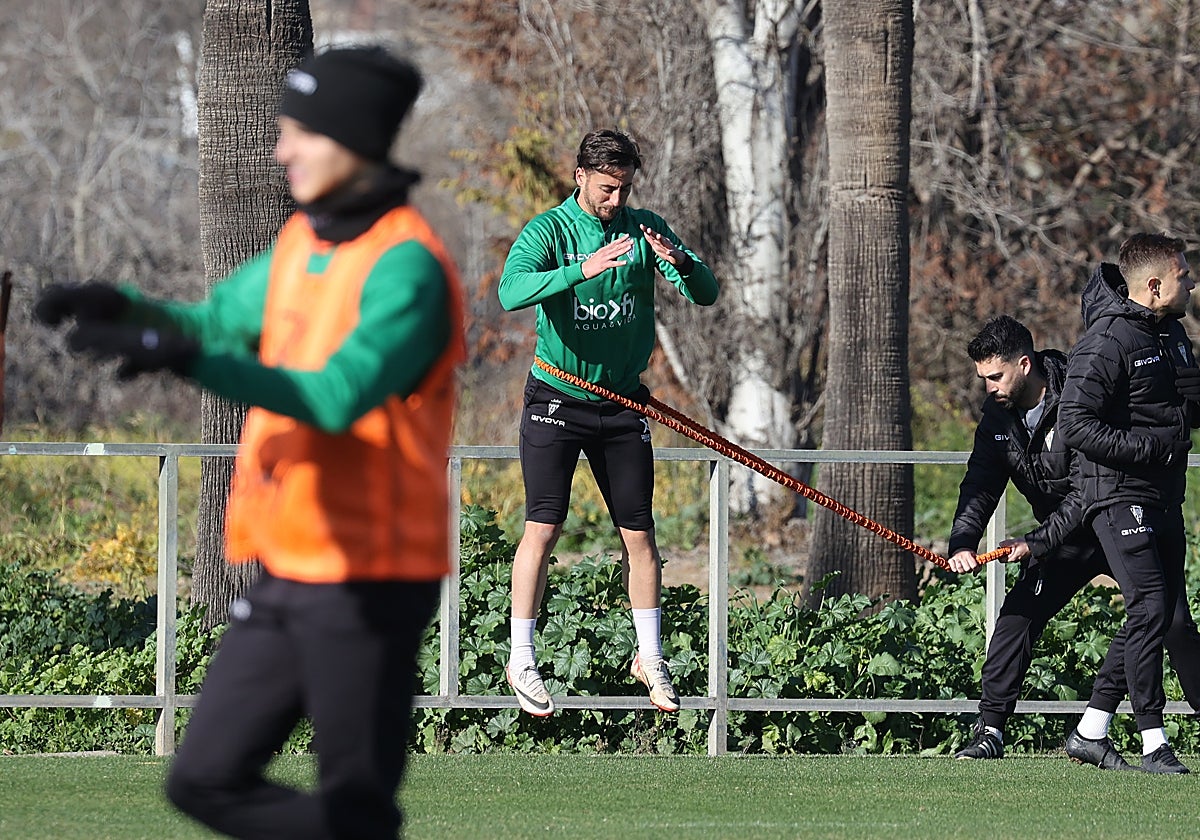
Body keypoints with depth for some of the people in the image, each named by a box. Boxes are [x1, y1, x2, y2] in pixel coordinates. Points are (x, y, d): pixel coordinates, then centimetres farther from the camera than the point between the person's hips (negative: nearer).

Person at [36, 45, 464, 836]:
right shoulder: (303, 239, 10)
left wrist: (190, 358, -36)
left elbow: (340, 396, -28)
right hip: (286, 575, 9)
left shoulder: (405, 265, -17)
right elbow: (221, 322, 16)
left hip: (367, 583, -9)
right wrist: (128, 309, -5)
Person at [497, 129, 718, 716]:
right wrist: (581, 271, -42)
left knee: (638, 534, 4)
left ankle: (649, 658, 17)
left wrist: (680, 261, -29)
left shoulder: (645, 230, 1)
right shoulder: (549, 231, -10)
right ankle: (521, 660, -1)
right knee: (543, 528, -8)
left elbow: (706, 294, -7)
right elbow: (512, 292, -28)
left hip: (622, 403, 3)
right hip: (557, 400, -3)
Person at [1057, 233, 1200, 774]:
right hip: (1120, 493, -9)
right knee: (1151, 608, -15)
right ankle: (1154, 743, -10)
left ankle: (1090, 730, 18)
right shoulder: (1107, 342, -16)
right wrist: (1152, 446, -23)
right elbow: (1075, 424, -22)